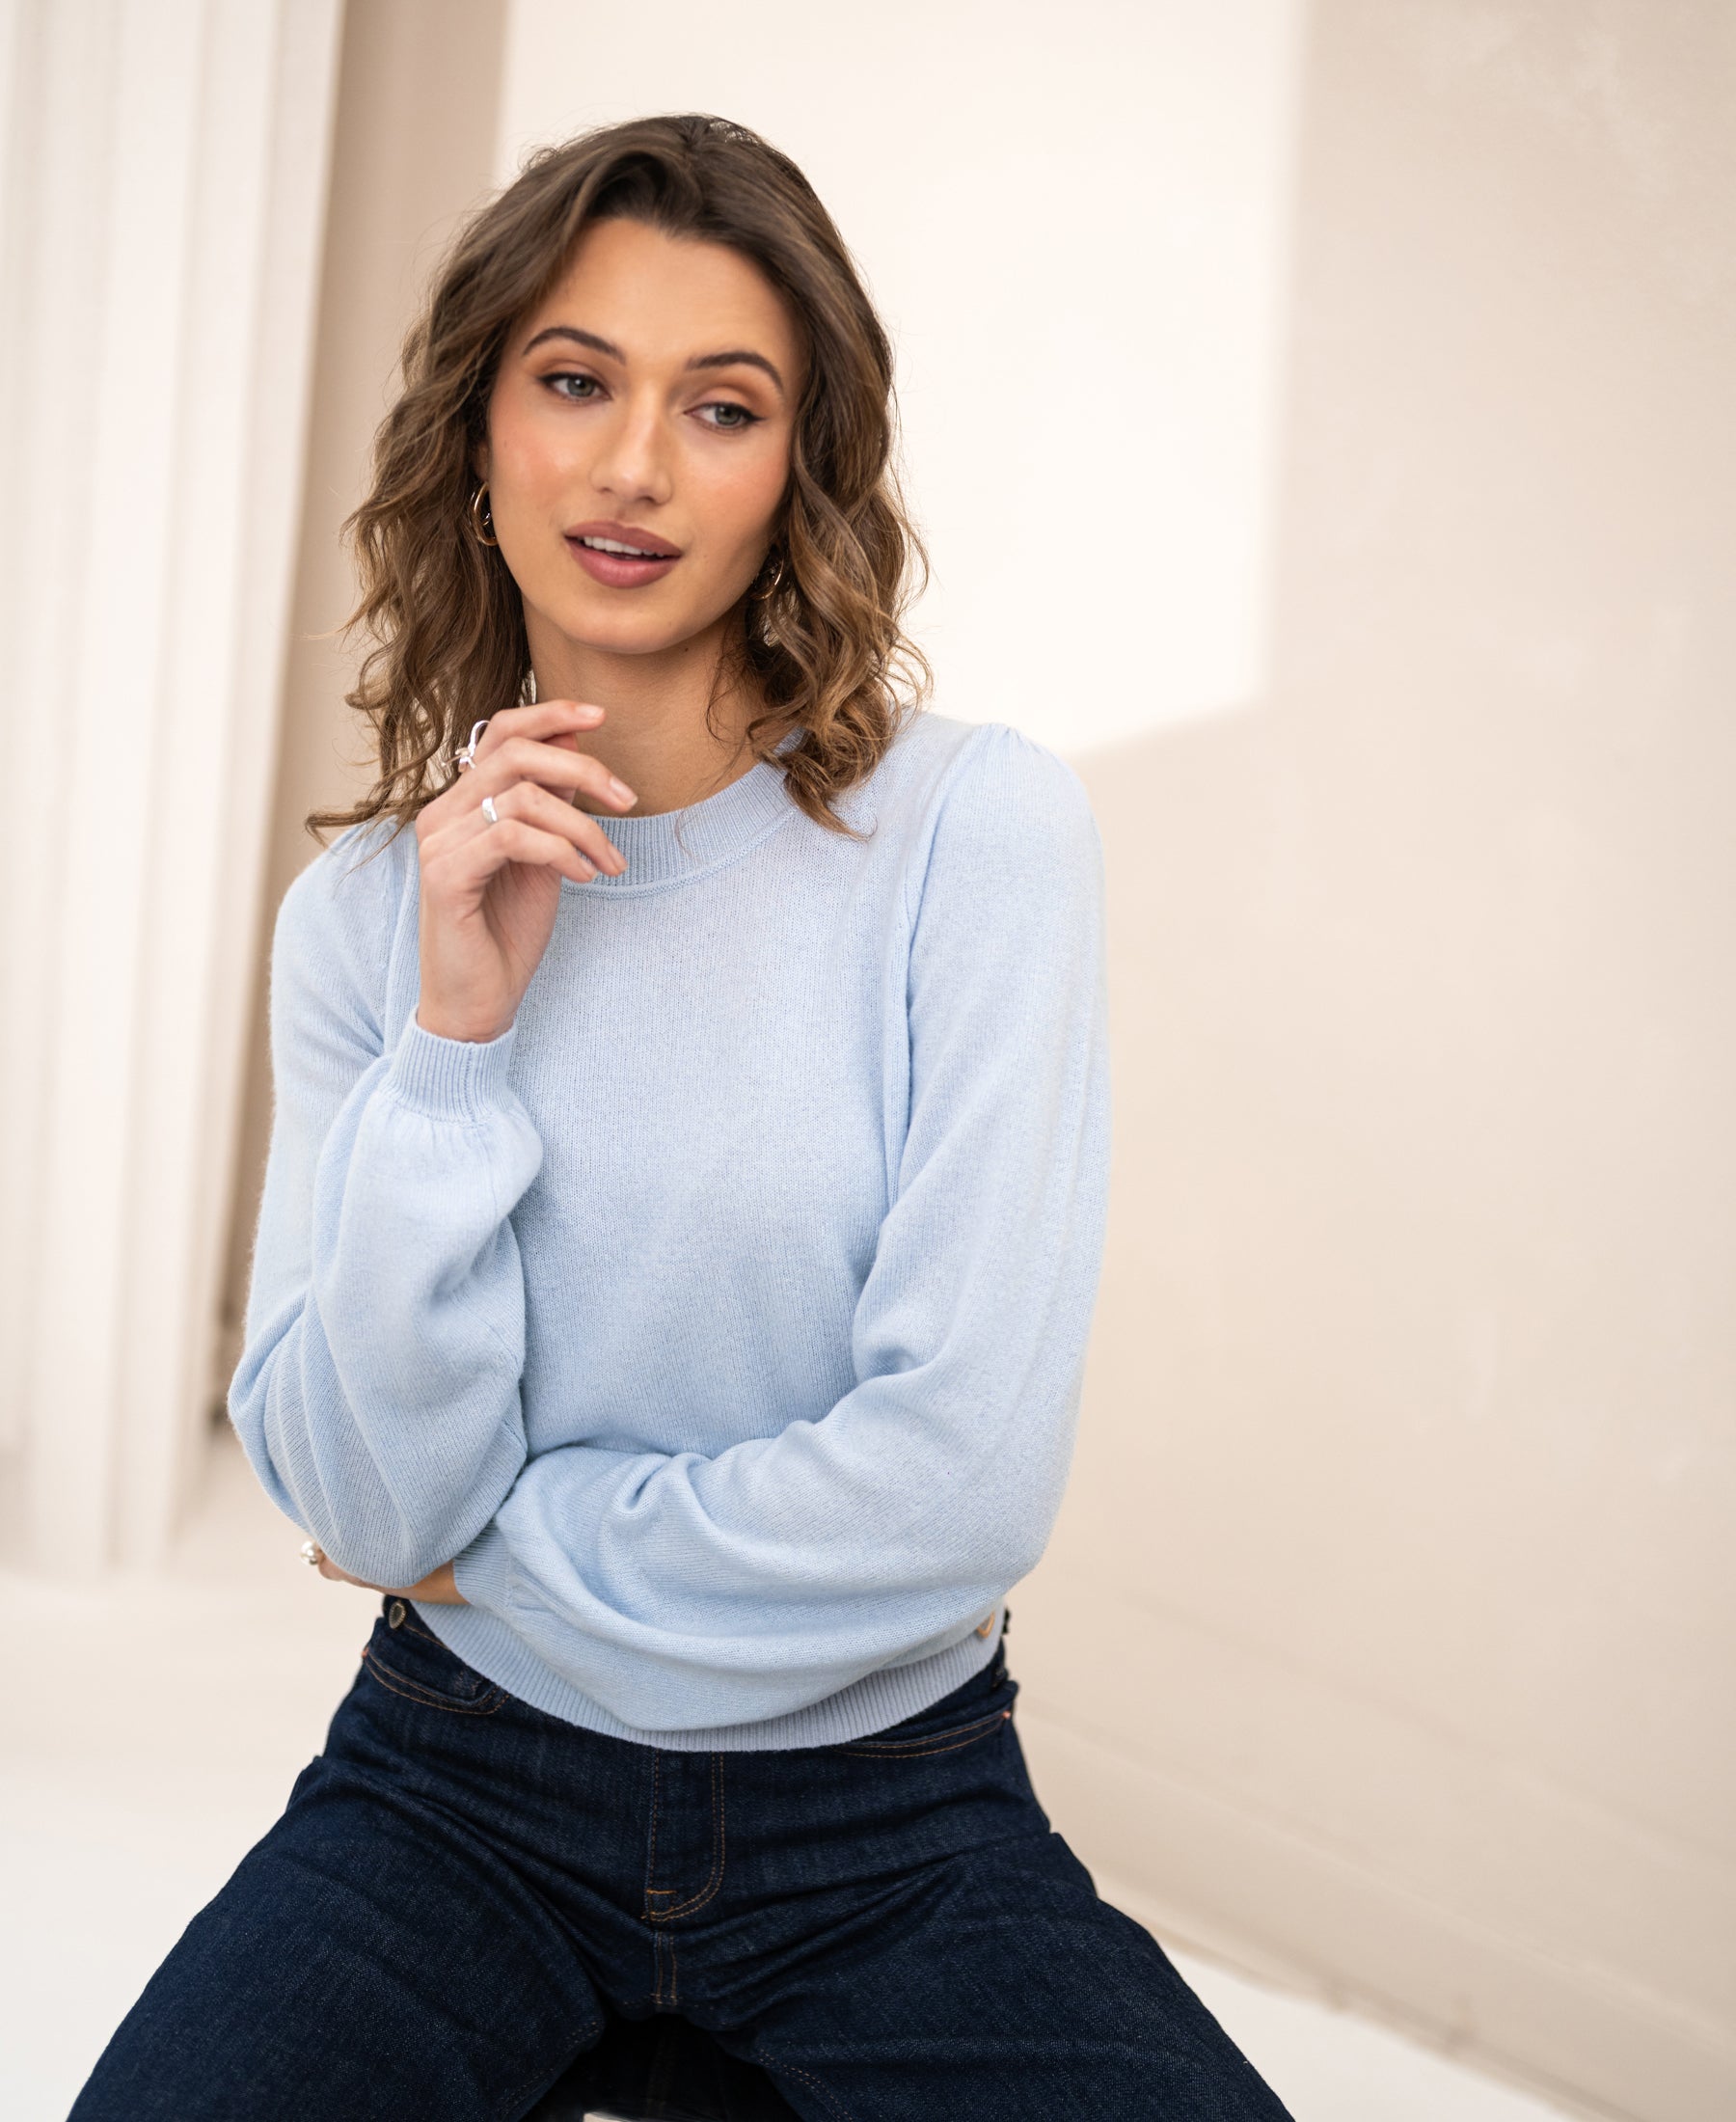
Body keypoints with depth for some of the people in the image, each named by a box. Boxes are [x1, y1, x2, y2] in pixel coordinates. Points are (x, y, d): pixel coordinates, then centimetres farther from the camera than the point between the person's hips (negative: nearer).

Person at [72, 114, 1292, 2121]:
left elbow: (964, 1476, -17)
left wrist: (497, 1544, -6)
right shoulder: (362, 911, 0)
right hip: (458, 1797, 1)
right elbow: (366, 1502, -8)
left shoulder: (974, 826, -11)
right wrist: (456, 1036, -16)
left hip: (887, 1813, 0)